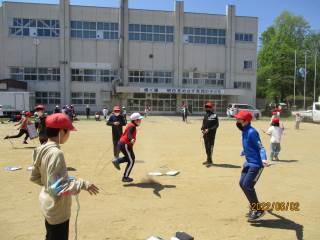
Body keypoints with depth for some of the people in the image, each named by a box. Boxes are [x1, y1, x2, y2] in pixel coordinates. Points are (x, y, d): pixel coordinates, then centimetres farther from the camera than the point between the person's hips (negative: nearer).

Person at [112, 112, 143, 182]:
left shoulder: (130, 125, 12)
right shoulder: (132, 126, -17)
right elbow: (129, 134, -36)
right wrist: (131, 140, -56)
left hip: (122, 143, 10)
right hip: (125, 145, -10)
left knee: (132, 157, 23)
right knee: (131, 161, 1)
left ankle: (117, 161, 11)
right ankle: (125, 177, 8)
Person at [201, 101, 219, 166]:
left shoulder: (214, 116, -9)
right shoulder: (205, 115, 15)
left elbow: (216, 125, -14)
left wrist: (209, 129, -20)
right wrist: (202, 129, 1)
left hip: (211, 134, -8)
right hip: (205, 134, 8)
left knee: (210, 146, -8)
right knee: (206, 147, 13)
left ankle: (209, 160, -3)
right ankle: (208, 160, 24)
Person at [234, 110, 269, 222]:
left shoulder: (252, 132, -20)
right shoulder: (244, 131, 8)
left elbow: (260, 147, -25)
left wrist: (263, 159, -43)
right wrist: (243, 152, 44)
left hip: (256, 164, -10)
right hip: (249, 162, 10)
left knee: (247, 185, -10)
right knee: (242, 183, 13)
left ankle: (258, 210, 7)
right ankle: (254, 206, 30)